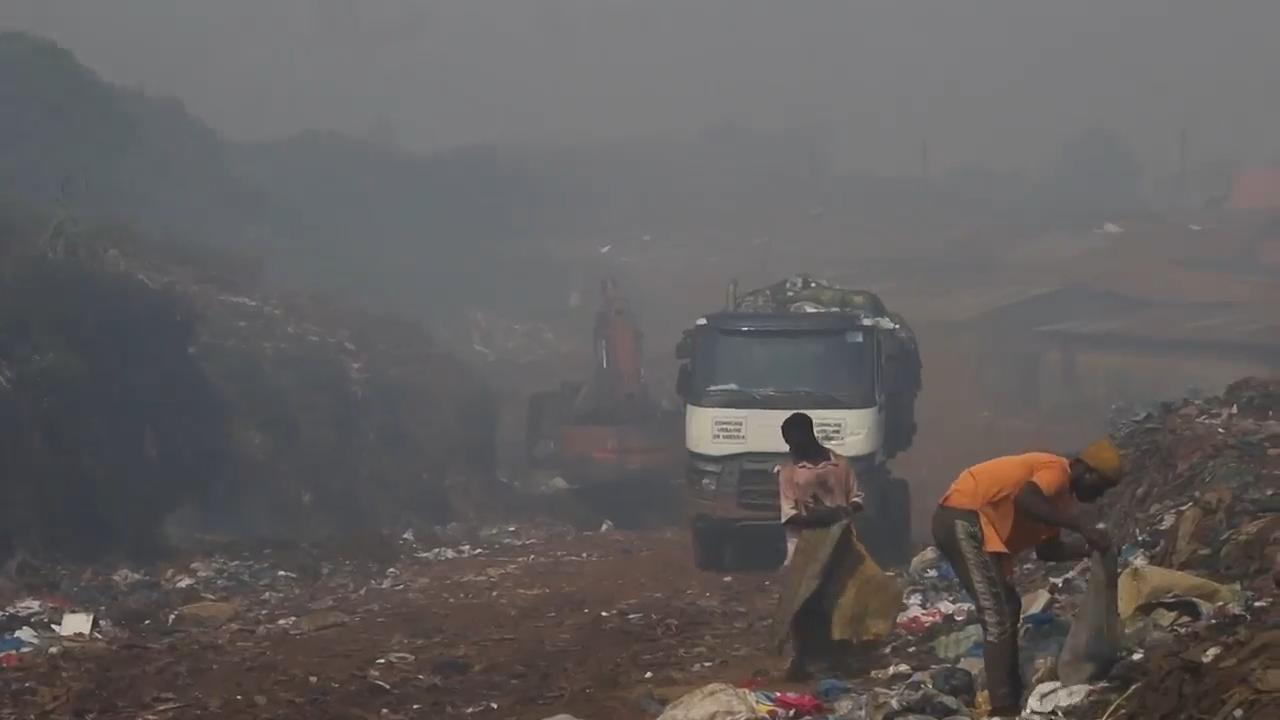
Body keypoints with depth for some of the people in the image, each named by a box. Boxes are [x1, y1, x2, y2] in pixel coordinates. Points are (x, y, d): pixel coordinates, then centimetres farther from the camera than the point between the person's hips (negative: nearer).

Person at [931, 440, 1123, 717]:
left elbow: (1047, 549, 21)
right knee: (998, 616, -13)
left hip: (962, 520, 11)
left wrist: (1089, 549, 8)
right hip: (963, 517, -11)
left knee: (1006, 608, 18)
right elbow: (1024, 501, -29)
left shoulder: (1060, 491, 20)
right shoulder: (1057, 471, -9)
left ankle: (1010, 697, 22)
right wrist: (1081, 525, -25)